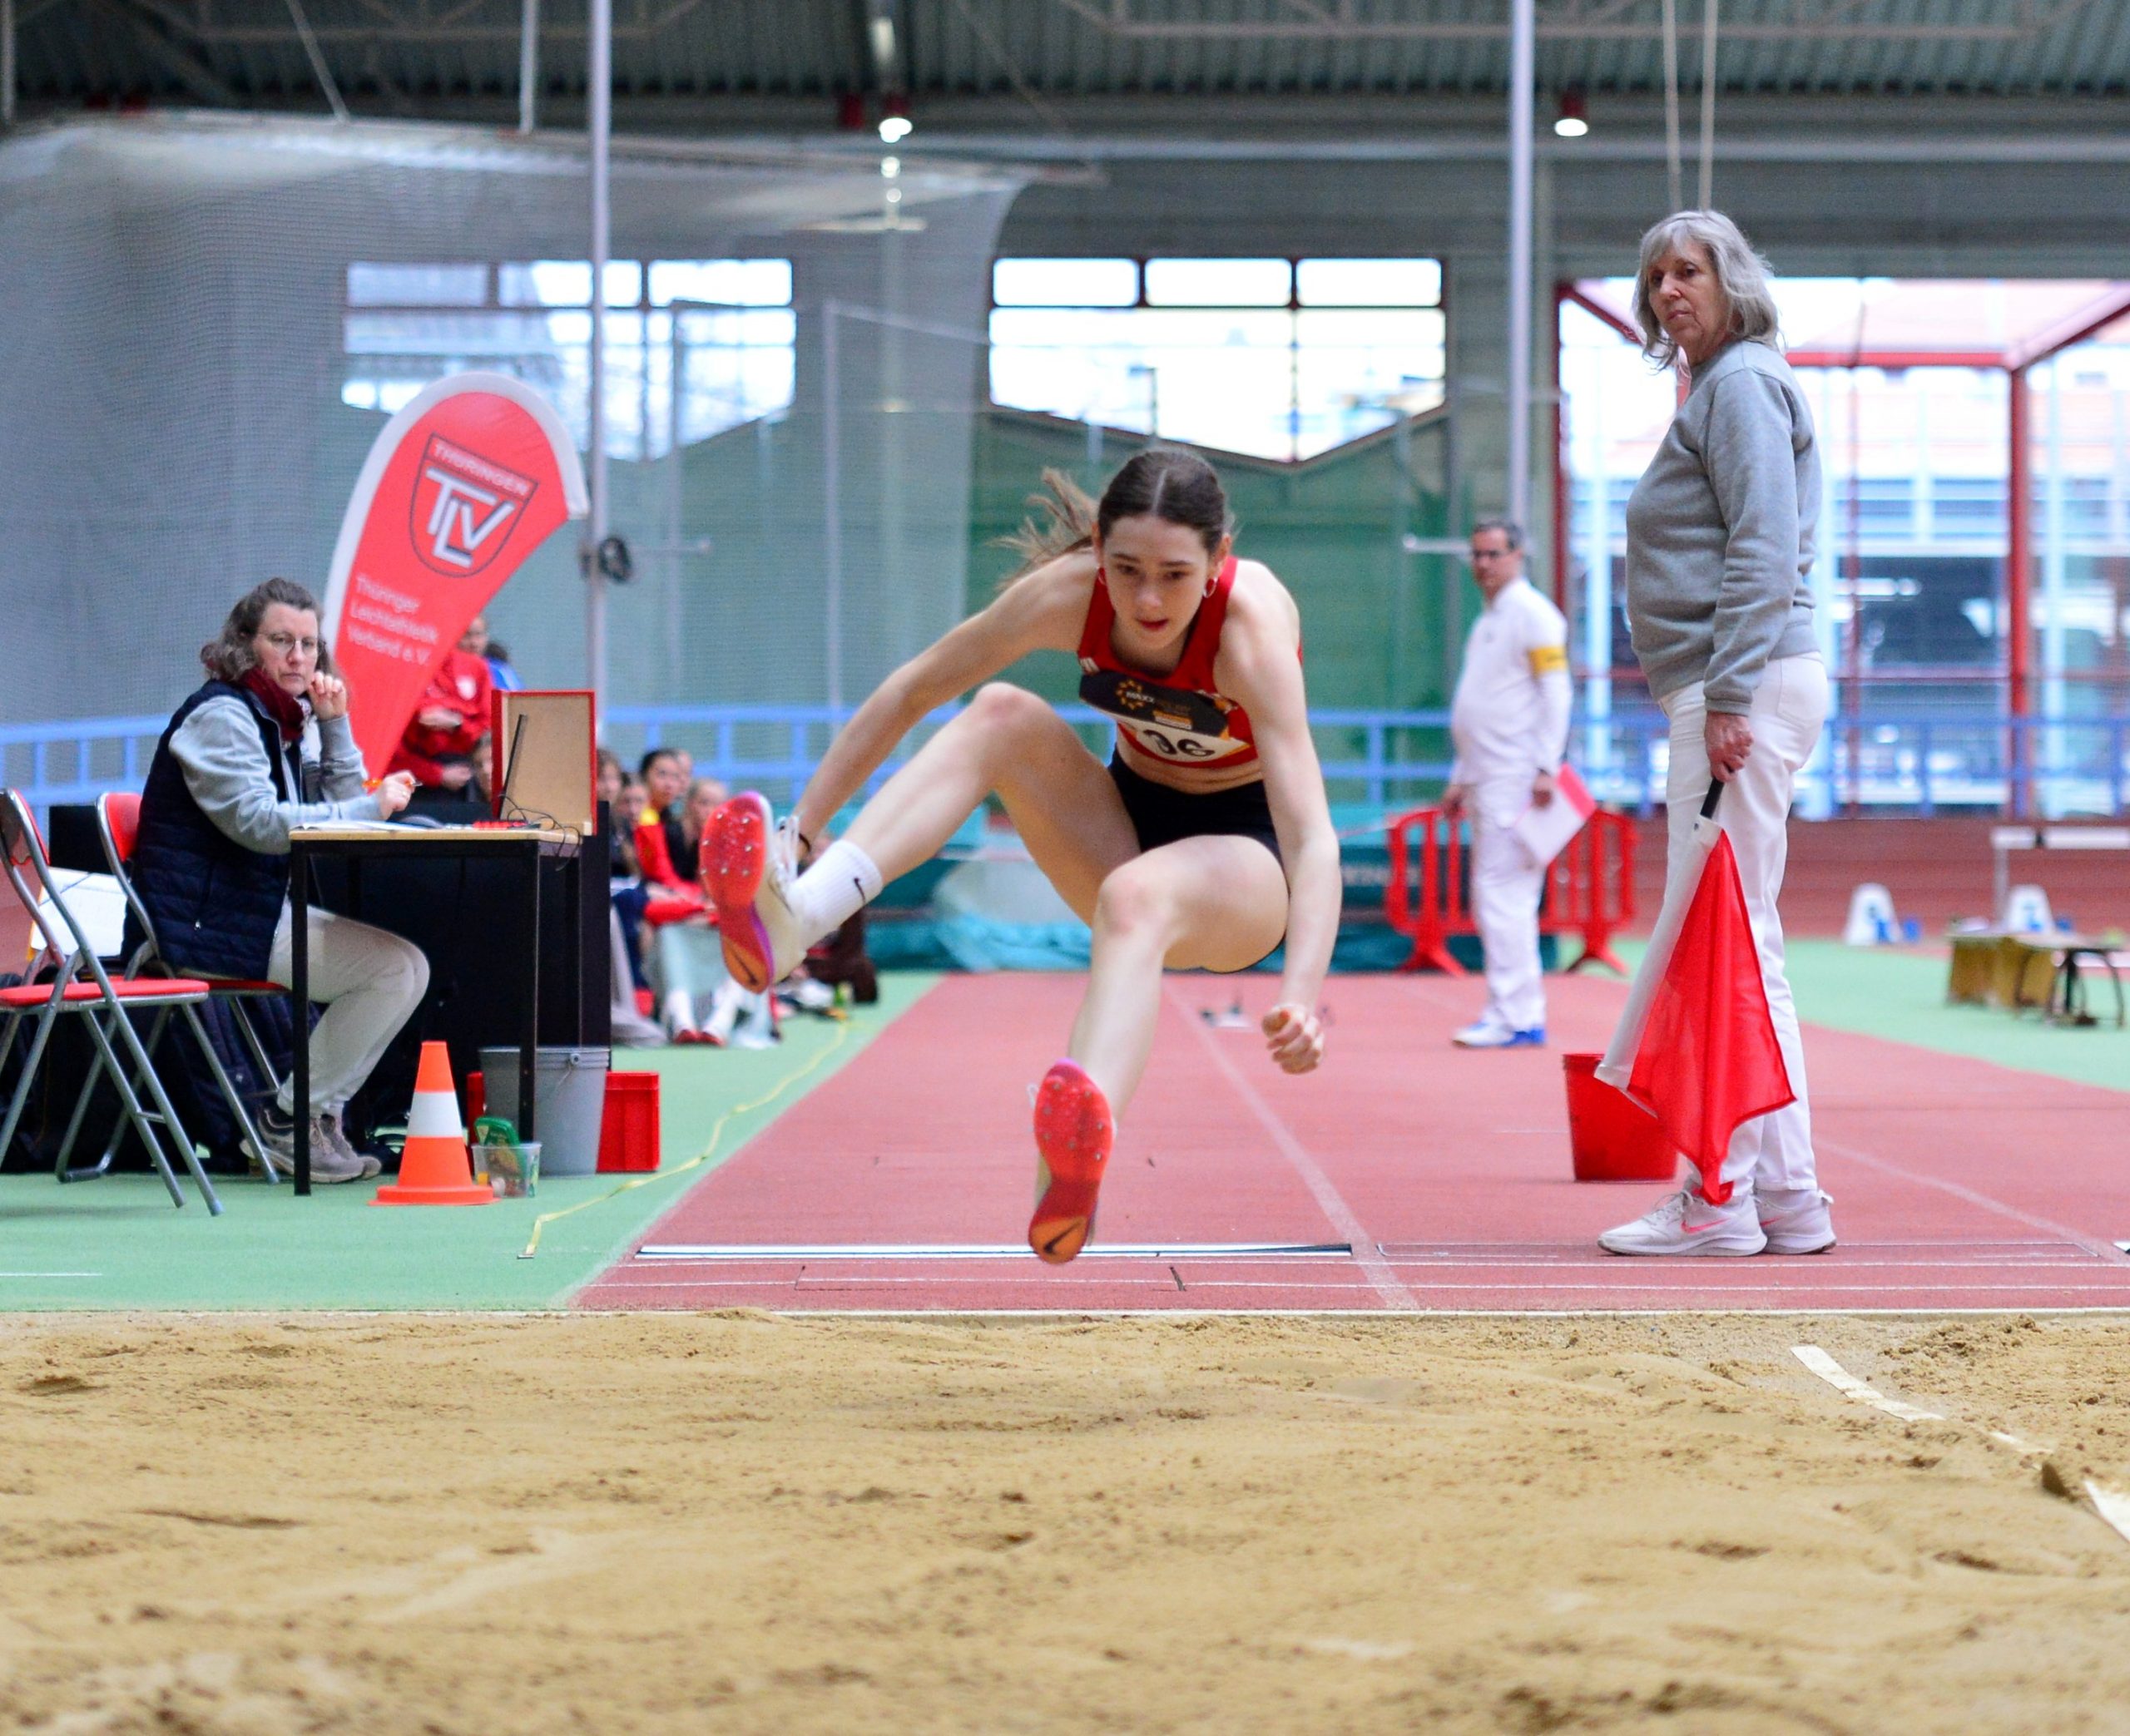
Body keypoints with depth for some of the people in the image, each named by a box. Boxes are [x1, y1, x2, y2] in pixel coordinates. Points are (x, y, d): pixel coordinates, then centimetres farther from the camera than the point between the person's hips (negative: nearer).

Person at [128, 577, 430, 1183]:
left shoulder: (287, 717, 16)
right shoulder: (220, 715, -12)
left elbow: (340, 805, 13)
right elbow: (257, 822, -25)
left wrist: (335, 724, 0)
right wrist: (372, 809, -28)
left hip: (266, 912, 9)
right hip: (209, 922, -9)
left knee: (408, 966, 4)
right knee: (393, 966, -18)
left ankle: (318, 1111, 6)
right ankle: (288, 1120, -9)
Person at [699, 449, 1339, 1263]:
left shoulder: (1251, 620, -29)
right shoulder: (1068, 593, -17)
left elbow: (1312, 835, -38)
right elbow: (913, 689, -5)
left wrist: (1299, 997, -52)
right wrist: (804, 823, -9)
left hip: (1243, 861, -5)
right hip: (1130, 821, 5)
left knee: (1134, 895, -41)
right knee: (1001, 714, -24)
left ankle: (1073, 1172, -70)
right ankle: (796, 913, -42)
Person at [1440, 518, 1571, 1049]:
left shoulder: (1532, 613, -6)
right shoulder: (1487, 621, 21)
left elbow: (1555, 694, -12)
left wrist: (1546, 769, -20)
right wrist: (1461, 779, 23)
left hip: (1517, 779, -9)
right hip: (1484, 780, 9)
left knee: (1503, 891, -14)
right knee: (1495, 898, 8)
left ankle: (1514, 1017, -15)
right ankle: (1521, 1013, 10)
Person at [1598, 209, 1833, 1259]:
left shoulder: (1743, 384, -9)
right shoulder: (1713, 388, 22)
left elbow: (1764, 551, -18)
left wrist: (1729, 696, -23)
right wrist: (1673, 658, 21)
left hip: (1746, 681, -11)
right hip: (1729, 686, 11)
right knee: (1740, 941, 12)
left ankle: (1721, 1200, -7)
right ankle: (1786, 1198, 15)